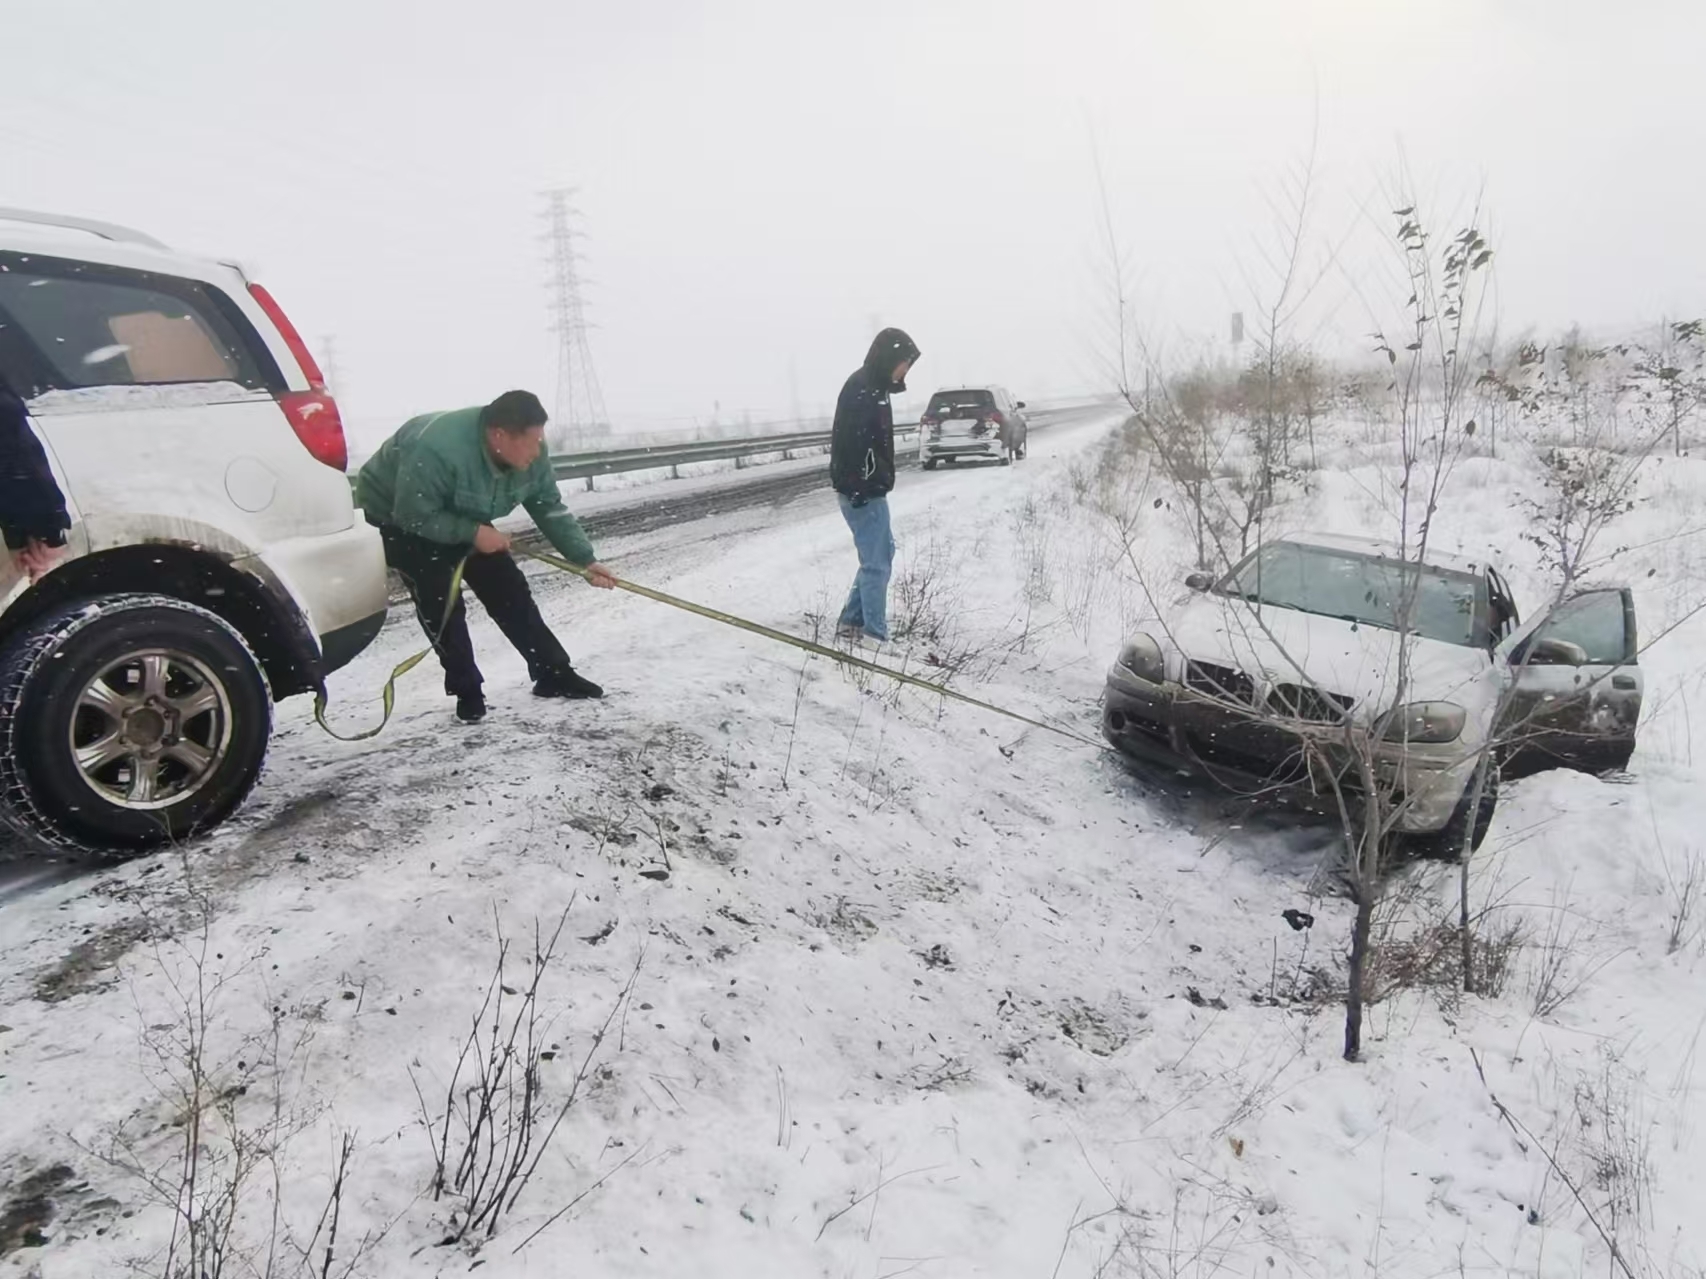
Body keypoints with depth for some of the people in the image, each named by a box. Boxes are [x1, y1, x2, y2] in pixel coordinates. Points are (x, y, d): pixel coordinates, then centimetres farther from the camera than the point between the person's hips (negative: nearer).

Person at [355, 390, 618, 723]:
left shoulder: (530, 455, -20)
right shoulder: (437, 450, -42)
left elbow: (551, 509, -11)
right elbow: (415, 516, -36)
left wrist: (585, 559, -16)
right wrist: (473, 533, -35)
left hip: (462, 520, 6)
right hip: (397, 519, -6)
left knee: (509, 591, 0)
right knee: (442, 603, -17)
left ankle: (554, 675, 7)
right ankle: (467, 692, -2)